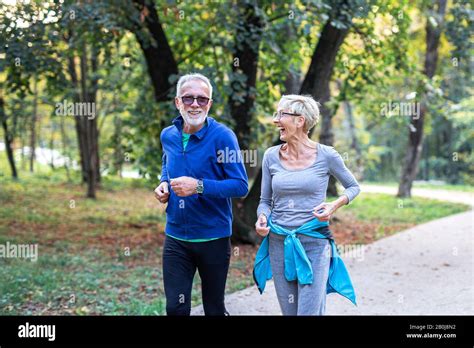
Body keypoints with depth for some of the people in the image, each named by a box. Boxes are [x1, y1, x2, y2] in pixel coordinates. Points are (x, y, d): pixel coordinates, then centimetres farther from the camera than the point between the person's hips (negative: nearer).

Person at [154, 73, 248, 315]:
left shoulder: (222, 136, -14)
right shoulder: (168, 136, 3)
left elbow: (241, 185, -16)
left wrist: (199, 186, -26)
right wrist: (164, 183, 2)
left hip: (213, 238, -4)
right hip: (175, 237, 4)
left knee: (214, 307, 12)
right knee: (175, 307, 5)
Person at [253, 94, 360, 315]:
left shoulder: (326, 156, -6)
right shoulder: (271, 156, 2)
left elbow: (353, 187, 8)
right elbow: (265, 200, 10)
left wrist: (335, 205, -11)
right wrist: (262, 219, -11)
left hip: (314, 243, -3)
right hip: (278, 244, 4)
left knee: (310, 312, -7)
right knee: (289, 312, 12)